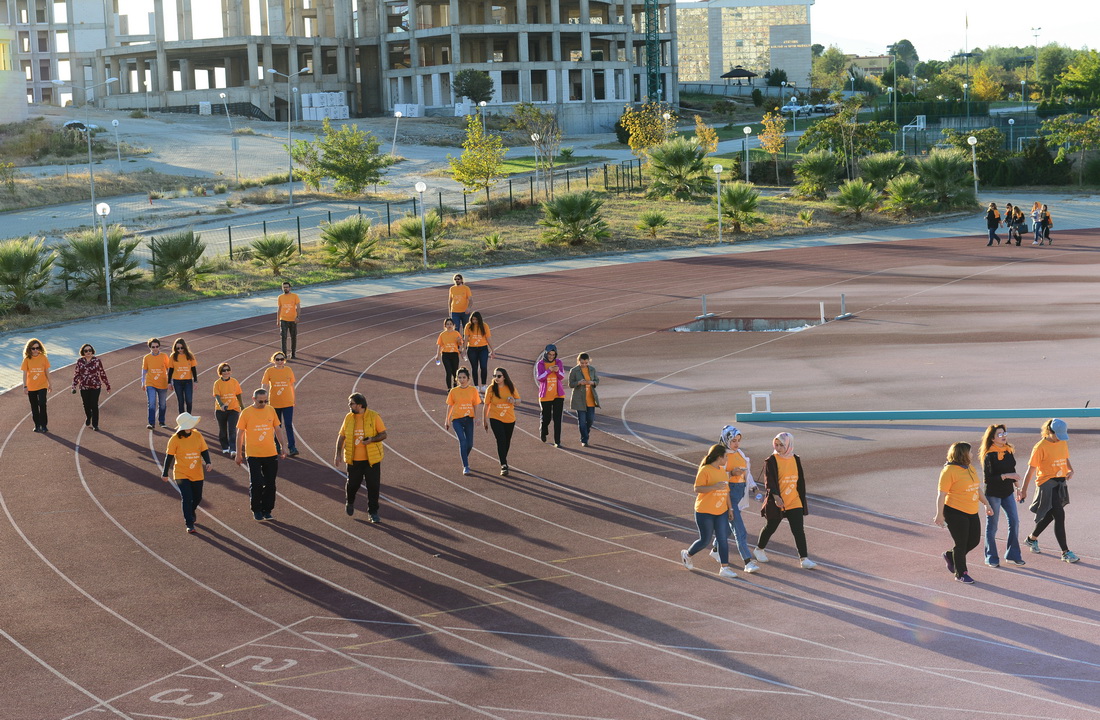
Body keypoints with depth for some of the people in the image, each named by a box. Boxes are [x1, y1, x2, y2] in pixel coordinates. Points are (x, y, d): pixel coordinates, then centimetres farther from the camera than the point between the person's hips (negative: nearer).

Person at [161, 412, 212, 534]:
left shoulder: (198, 436, -4)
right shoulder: (175, 439, -12)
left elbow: (204, 451, 4)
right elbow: (169, 456, -5)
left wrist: (208, 462, -15)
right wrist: (165, 473, -3)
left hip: (197, 474, 4)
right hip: (181, 474, -4)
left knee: (197, 498, 14)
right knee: (187, 498, -14)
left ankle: (190, 514, 46)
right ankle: (189, 524, -6)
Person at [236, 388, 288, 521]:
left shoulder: (271, 410, 5)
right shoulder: (246, 413, -5)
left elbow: (277, 429, 13)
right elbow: (240, 434, -1)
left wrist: (283, 446, 7)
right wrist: (239, 454, -2)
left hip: (271, 454, 3)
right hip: (253, 455, -3)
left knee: (270, 484, 5)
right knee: (256, 484, -5)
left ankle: (267, 510, 17)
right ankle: (256, 510, 12)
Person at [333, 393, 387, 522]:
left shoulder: (374, 417, -7)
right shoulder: (349, 418, 1)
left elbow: (383, 435, -4)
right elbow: (341, 436, 9)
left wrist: (371, 439, -22)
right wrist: (338, 454, 3)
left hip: (372, 459, -2)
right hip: (354, 459, 2)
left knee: (373, 486, -1)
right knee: (352, 484, 9)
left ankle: (373, 513, 12)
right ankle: (350, 502, 41)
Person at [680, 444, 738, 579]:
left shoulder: (722, 471, 11)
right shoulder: (705, 470, -13)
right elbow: (697, 489, -18)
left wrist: (729, 508, 18)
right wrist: (714, 487, -30)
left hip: (721, 512, 7)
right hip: (705, 512, -7)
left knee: (723, 539, -1)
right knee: (705, 540, 2)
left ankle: (724, 568, 3)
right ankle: (687, 555, 27)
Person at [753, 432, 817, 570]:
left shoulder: (796, 460, 7)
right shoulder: (771, 461, -8)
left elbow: (801, 481, 16)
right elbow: (769, 481, -15)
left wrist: (803, 499, 18)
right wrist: (775, 496, -29)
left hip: (794, 502, 3)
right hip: (777, 502, -3)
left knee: (799, 531, -3)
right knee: (771, 527, 12)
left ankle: (804, 559, -2)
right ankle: (759, 550, 34)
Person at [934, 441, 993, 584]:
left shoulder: (970, 468, 12)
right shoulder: (949, 471, -13)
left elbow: (978, 489, 23)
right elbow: (942, 494, -15)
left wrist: (986, 504, 21)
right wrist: (940, 514, -18)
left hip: (972, 513, 8)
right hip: (955, 512, -8)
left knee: (974, 540, 10)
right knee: (961, 544, -1)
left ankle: (950, 556, 33)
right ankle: (961, 573, 15)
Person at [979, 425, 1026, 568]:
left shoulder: (1008, 450, 5)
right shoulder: (989, 455, -16)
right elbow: (987, 478, -19)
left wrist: (1016, 486, 20)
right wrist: (1005, 476, -26)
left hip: (1007, 492, 6)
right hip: (993, 493, -6)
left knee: (1014, 521, 3)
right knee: (992, 526, 4)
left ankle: (1012, 555, 14)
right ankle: (991, 558, 13)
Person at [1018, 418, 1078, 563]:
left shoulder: (1063, 443, 7)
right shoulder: (1041, 447, -14)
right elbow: (1031, 469, -11)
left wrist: (1070, 470, 2)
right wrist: (1024, 489, -10)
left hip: (1061, 483, 8)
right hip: (1046, 484, -8)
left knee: (1049, 515, 18)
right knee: (1059, 516, -12)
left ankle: (1032, 538, 41)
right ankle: (1065, 552, -8)